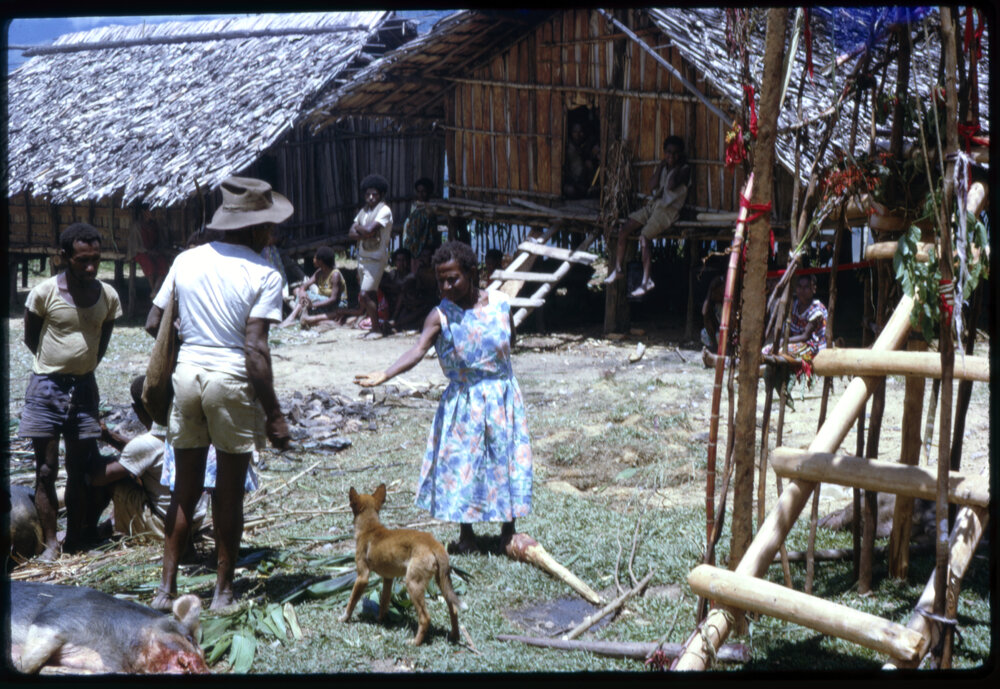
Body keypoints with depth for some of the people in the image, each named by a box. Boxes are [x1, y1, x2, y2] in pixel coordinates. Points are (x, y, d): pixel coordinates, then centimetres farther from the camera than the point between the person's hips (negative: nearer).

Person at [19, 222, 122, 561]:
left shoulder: (108, 296, -1)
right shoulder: (43, 293, -11)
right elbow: (30, 338, 3)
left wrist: (83, 366, 10)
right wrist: (56, 364, 6)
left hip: (84, 387, 3)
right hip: (46, 386, -3)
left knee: (79, 469, 7)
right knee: (46, 470, 0)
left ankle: (76, 540, 15)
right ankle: (50, 542, 5)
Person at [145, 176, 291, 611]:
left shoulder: (187, 260, 5)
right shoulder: (264, 275, -9)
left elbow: (153, 324, 7)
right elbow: (255, 348, -15)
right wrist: (274, 415, -11)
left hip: (187, 373, 4)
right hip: (232, 379, -4)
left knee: (185, 490, 15)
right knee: (229, 494, 8)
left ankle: (166, 587, 16)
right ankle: (223, 591, 18)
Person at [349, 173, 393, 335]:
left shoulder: (384, 211, -11)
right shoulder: (364, 210, 12)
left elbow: (369, 229, -24)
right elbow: (351, 234, 5)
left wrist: (358, 228, -4)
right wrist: (366, 234, -13)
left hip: (376, 258, -8)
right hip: (363, 256, 8)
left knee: (365, 294, -13)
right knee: (370, 294, 13)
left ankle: (376, 327, -3)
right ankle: (377, 323, 23)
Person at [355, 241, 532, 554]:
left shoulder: (500, 303, -6)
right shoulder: (441, 316, -12)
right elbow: (419, 348, -27)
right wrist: (385, 374, -42)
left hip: (502, 397, 1)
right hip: (462, 402, -1)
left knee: (507, 462, 7)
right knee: (459, 464, 4)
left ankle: (508, 531, 25)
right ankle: (466, 534, 22)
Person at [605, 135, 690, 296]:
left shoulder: (684, 169, -3)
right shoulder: (661, 167, 16)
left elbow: (672, 186, -21)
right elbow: (653, 188, 3)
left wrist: (676, 166, -9)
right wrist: (660, 167, 1)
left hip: (669, 210, -7)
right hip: (653, 205, 7)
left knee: (645, 236, -27)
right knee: (624, 230, -9)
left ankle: (646, 281, -23)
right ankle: (618, 270, 3)